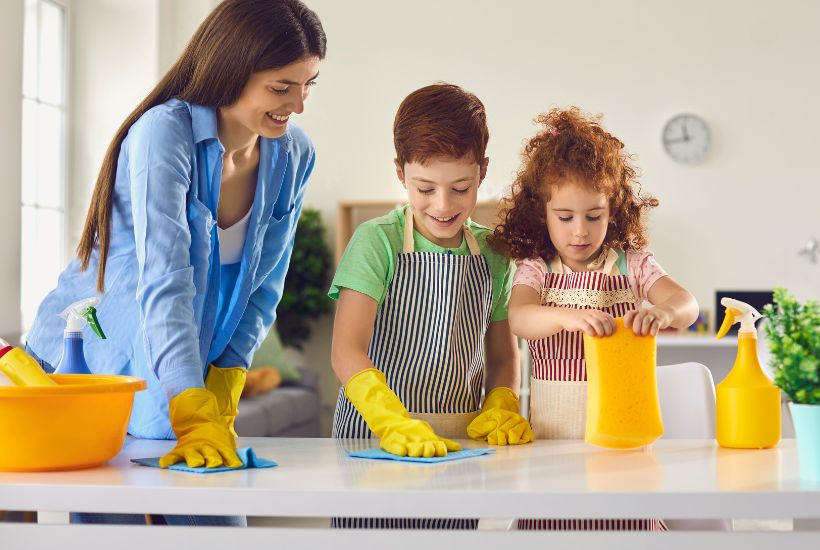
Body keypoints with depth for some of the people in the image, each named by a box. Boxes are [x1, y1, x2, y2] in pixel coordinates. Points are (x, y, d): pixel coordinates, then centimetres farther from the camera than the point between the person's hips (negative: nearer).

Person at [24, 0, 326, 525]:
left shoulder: (294, 156, -4)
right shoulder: (165, 132, -22)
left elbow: (264, 288, 0)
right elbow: (164, 284, -31)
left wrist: (222, 394, -10)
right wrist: (194, 415, -38)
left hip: (192, 379, 5)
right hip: (89, 365, -4)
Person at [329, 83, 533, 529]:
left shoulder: (492, 253, 6)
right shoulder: (376, 242, -8)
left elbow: (503, 355, 14)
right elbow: (347, 352, -18)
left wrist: (501, 409, -5)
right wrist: (395, 424, -31)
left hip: (458, 444, 4)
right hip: (374, 437, -4)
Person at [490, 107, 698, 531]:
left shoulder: (633, 264, 4)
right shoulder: (535, 269, 2)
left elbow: (687, 303, -10)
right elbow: (518, 319, -17)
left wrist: (664, 312, -35)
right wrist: (568, 316, -39)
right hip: (552, 435, 0)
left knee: (628, 523, -1)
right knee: (550, 527, 3)